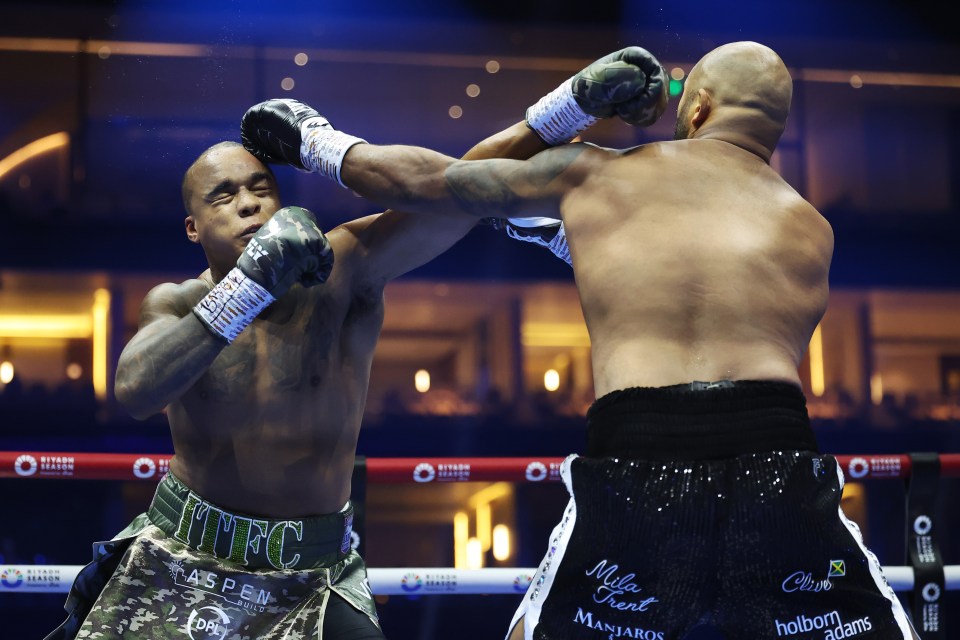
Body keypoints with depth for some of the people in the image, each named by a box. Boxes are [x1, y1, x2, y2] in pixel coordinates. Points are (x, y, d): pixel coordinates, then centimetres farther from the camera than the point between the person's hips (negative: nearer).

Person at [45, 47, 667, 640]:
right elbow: (137, 391, -25)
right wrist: (253, 281, -35)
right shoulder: (176, 303, -3)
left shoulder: (346, 266, -10)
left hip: (310, 577, -1)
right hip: (178, 558, 1)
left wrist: (579, 97, -30)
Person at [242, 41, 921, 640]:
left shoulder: (594, 173, 15)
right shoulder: (811, 228, 20)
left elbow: (427, 178, 23)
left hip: (632, 477, 0)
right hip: (779, 474, 1)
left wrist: (319, 140, 41)